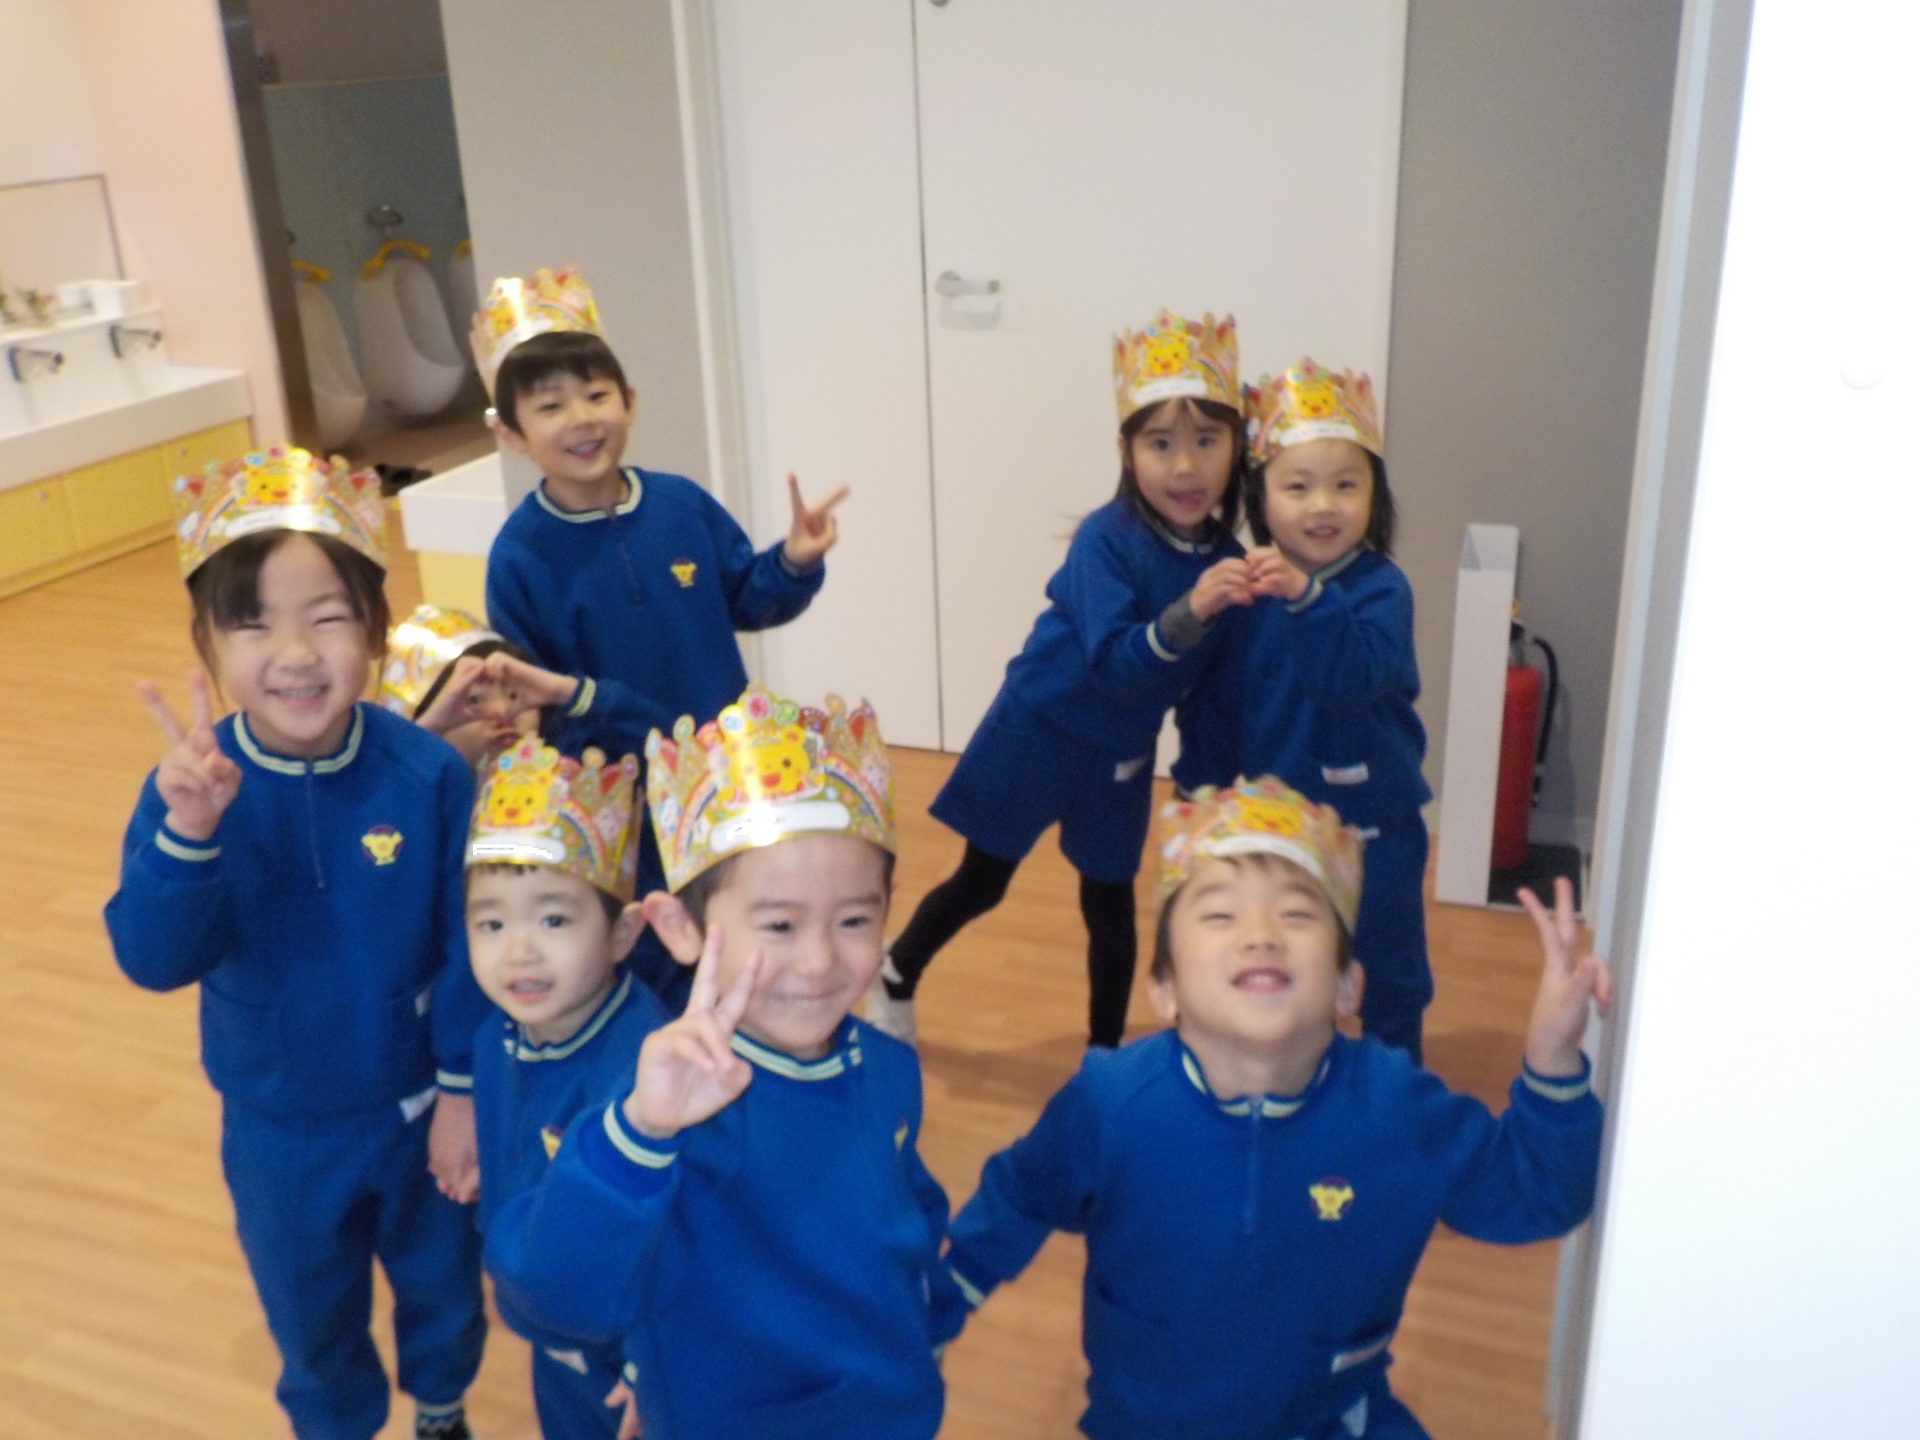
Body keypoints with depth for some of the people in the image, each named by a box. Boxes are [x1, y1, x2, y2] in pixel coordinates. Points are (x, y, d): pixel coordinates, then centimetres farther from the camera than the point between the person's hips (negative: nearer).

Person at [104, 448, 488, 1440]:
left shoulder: (429, 774, -21)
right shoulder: (191, 788, -18)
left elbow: (467, 947, -12)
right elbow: (152, 959, -27)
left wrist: (463, 1089, -8)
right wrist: (187, 831, -44)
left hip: (417, 1107, 0)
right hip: (279, 1131, 0)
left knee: (443, 1286, 25)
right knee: (312, 1320, 23)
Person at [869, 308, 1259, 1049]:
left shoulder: (1223, 552, -9)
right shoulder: (1107, 538, -24)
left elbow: (1207, 671, 1)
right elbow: (1112, 666, -34)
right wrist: (1189, 612, -46)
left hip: (1122, 750, 4)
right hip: (1041, 728, -4)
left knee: (1110, 900, 13)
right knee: (983, 881, 11)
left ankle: (1106, 1055, 31)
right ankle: (894, 979, 38)